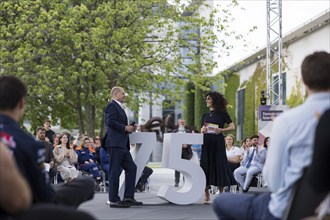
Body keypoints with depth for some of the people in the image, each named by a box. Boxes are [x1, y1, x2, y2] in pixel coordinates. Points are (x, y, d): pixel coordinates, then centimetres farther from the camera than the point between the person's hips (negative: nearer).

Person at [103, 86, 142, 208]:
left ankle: (128, 197, 7)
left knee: (131, 168, 6)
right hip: (114, 144, -10)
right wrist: (125, 128, -13)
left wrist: (128, 128, 13)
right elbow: (110, 122, -20)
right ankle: (114, 200, -4)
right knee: (115, 171, -7)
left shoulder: (118, 107, 25)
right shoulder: (111, 106, -7)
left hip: (122, 145, 10)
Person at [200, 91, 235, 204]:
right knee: (205, 166, 0)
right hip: (206, 142, 4)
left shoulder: (222, 114, 1)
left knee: (219, 166, -2)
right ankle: (207, 195, 5)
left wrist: (221, 130, -16)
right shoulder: (205, 115, 15)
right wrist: (203, 130, -3)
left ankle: (221, 194, 7)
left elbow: (232, 126, -3)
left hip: (218, 142, -4)